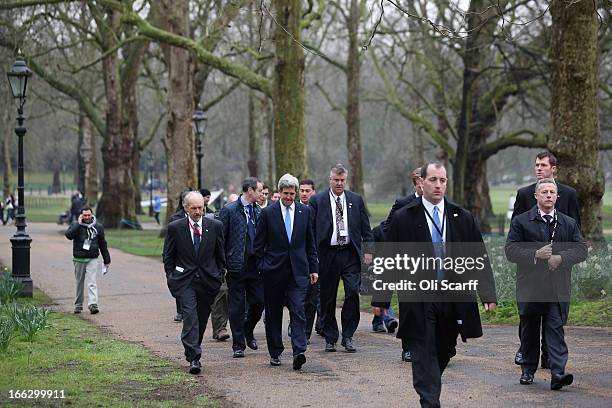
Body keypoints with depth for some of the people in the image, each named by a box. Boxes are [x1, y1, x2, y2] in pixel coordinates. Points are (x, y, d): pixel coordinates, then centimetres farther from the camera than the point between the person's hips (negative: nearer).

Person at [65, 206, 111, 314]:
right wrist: (78, 224, -17)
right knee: (79, 283, 10)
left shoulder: (98, 227, 7)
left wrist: (107, 260, 15)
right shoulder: (75, 225, 2)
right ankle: (78, 305, 21)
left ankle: (93, 304, -21)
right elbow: (69, 235, -18)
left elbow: (103, 244, 14)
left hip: (92, 259, 0)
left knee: (92, 283, -12)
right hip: (79, 259, 0)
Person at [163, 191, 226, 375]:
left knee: (202, 318, 10)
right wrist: (171, 277, 1)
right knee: (190, 316, -15)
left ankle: (192, 351, 29)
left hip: (208, 280, 2)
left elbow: (221, 254, 11)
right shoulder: (175, 228, 0)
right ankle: (194, 358, -19)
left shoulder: (215, 226, 3)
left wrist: (219, 275, 8)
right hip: (185, 280, -2)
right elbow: (168, 256, 7)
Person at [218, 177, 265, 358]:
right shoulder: (229, 210, -5)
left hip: (256, 265, 4)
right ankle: (238, 344, 10)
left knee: (258, 302, 2)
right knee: (237, 307, 1)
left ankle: (248, 330, 29)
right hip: (236, 266, -4)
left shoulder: (259, 211, 9)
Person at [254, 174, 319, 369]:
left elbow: (310, 243, 12)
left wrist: (314, 268, 9)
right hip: (274, 271, 0)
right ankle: (275, 353, 18)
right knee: (273, 314, 8)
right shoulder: (268, 213, -1)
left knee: (298, 312, -11)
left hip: (298, 271, 1)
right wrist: (263, 267, -2)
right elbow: (259, 244, 3)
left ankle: (299, 352, -18)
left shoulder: (304, 211, 7)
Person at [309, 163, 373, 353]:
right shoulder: (317, 201, 2)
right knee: (327, 298, 5)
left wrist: (368, 250, 3)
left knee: (353, 293, -9)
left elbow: (365, 227, 11)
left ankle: (348, 337, 2)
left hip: (350, 253, 1)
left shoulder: (356, 200, 9)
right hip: (327, 254, -1)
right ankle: (330, 339, 17)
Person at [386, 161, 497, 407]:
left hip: (454, 300, 3)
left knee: (444, 353, 15)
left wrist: (488, 294, -3)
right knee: (424, 355, -4)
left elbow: (479, 258, 6)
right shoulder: (403, 218, -1)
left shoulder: (463, 218, 6)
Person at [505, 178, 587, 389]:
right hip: (530, 287, 0)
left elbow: (581, 249, 3)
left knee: (556, 329, -8)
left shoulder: (569, 223, 10)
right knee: (529, 330, 10)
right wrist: (535, 255, -19)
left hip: (558, 288, 0)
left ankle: (558, 373, -14)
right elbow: (511, 251, -5)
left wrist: (561, 258, -14)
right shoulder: (521, 221, 3)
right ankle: (528, 370, 23)